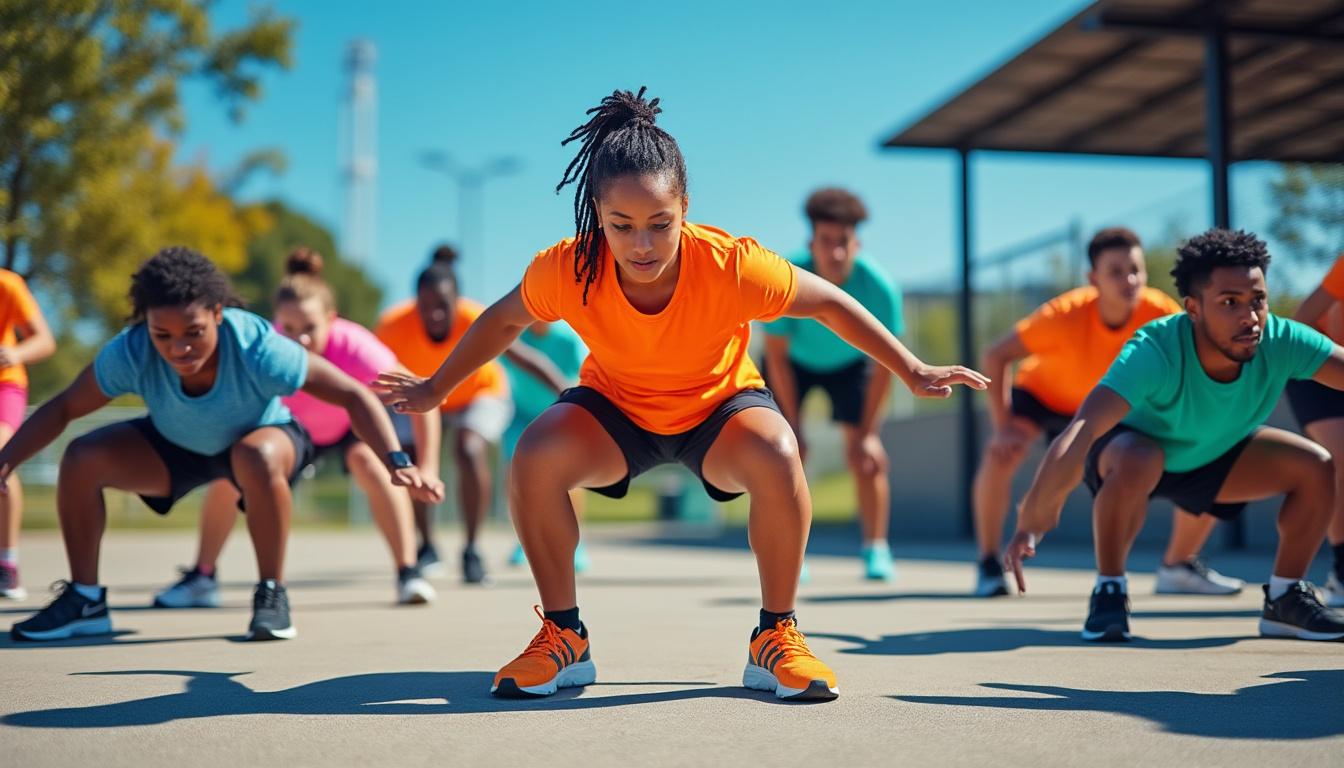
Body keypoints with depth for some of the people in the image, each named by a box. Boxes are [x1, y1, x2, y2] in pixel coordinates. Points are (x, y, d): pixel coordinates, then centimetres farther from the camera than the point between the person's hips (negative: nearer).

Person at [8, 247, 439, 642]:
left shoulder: (257, 348, -38)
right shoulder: (130, 353, -30)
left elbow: (353, 395, -33)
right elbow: (63, 408, -16)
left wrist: (397, 463, -45)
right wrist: (6, 461, -29)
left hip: (261, 437, -3)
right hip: (175, 446, 3)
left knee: (257, 458, -39)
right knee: (82, 459, -17)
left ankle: (271, 595, -19)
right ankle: (85, 602, 2)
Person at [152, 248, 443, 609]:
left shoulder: (352, 346, -40)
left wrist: (425, 467, -40)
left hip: (352, 425, -2)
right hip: (293, 428, 3)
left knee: (368, 460, -31)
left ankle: (407, 573, -22)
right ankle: (202, 578, 10)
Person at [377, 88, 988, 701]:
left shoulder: (731, 265, -33)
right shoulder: (565, 270, -28)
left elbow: (829, 304, -15)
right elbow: (504, 320, -5)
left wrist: (913, 372, -8)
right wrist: (434, 390, 6)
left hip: (721, 405, -1)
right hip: (614, 408, 1)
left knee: (777, 456, -34)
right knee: (536, 455, -29)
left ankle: (775, 637, -12)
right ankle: (564, 638, -8)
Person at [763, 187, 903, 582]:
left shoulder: (880, 287, -32)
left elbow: (885, 363, -20)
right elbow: (777, 358, -22)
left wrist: (866, 432, -18)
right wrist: (794, 428, -19)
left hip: (849, 363, 1)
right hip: (794, 362, 0)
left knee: (868, 456, -11)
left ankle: (876, 549, 3)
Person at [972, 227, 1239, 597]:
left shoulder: (1162, 314, -30)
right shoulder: (1065, 314, -36)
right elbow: (995, 357, -29)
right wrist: (1003, 426, -35)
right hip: (1044, 393, -3)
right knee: (1002, 456, -32)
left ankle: (1178, 566, 13)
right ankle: (989, 565, -10)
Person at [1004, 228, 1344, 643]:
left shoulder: (1281, 342, -27)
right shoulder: (1154, 351, -41)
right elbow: (1081, 431, -52)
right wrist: (1031, 522, -63)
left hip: (1215, 454, 5)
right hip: (1131, 445, -5)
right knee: (1138, 464, -38)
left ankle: (1285, 600, 7)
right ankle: (1109, 592, -16)